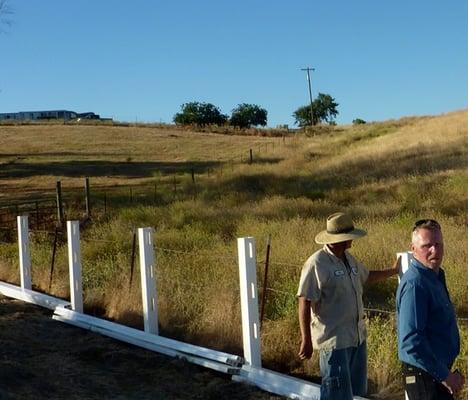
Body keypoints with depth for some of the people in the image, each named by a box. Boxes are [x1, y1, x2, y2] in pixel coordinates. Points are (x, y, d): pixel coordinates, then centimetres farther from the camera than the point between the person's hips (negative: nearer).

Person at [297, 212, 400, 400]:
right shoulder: (317, 264, -19)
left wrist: (393, 271, 29)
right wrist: (306, 341, -19)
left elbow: (367, 276, 30)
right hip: (334, 341, -9)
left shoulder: (349, 259, 9)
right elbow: (305, 303, -19)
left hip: (358, 337, 9)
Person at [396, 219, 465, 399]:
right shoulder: (415, 284, -24)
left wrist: (446, 372, 16)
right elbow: (411, 341, -29)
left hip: (438, 370, 9)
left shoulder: (435, 276, 7)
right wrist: (444, 376, -22)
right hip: (425, 376, -9)